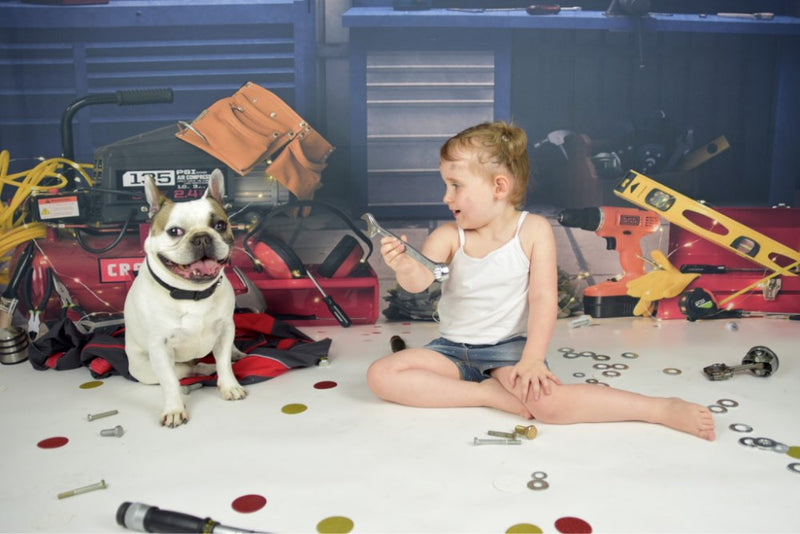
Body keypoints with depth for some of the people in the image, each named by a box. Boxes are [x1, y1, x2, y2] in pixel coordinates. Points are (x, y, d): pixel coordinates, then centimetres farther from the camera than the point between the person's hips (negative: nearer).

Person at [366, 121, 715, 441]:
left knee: (547, 403, -33)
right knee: (381, 374, -16)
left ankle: (665, 409, -15)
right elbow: (420, 282, -21)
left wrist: (533, 359, -23)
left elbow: (543, 298, -12)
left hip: (510, 347, -4)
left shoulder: (533, 230, -9)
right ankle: (488, 393, -17)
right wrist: (404, 267, -45)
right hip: (453, 348, 4)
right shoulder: (448, 237, -4)